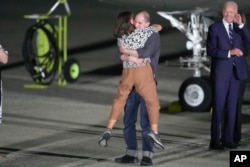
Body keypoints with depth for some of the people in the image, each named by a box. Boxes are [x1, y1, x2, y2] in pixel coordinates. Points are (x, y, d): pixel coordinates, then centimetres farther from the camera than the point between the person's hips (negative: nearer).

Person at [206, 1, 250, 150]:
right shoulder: (215, 28, 0)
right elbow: (211, 51, -8)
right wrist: (229, 53, -18)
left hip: (236, 71, 4)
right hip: (221, 72, -4)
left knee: (232, 107, 6)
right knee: (219, 107, -3)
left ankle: (228, 139, 11)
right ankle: (215, 141, -1)